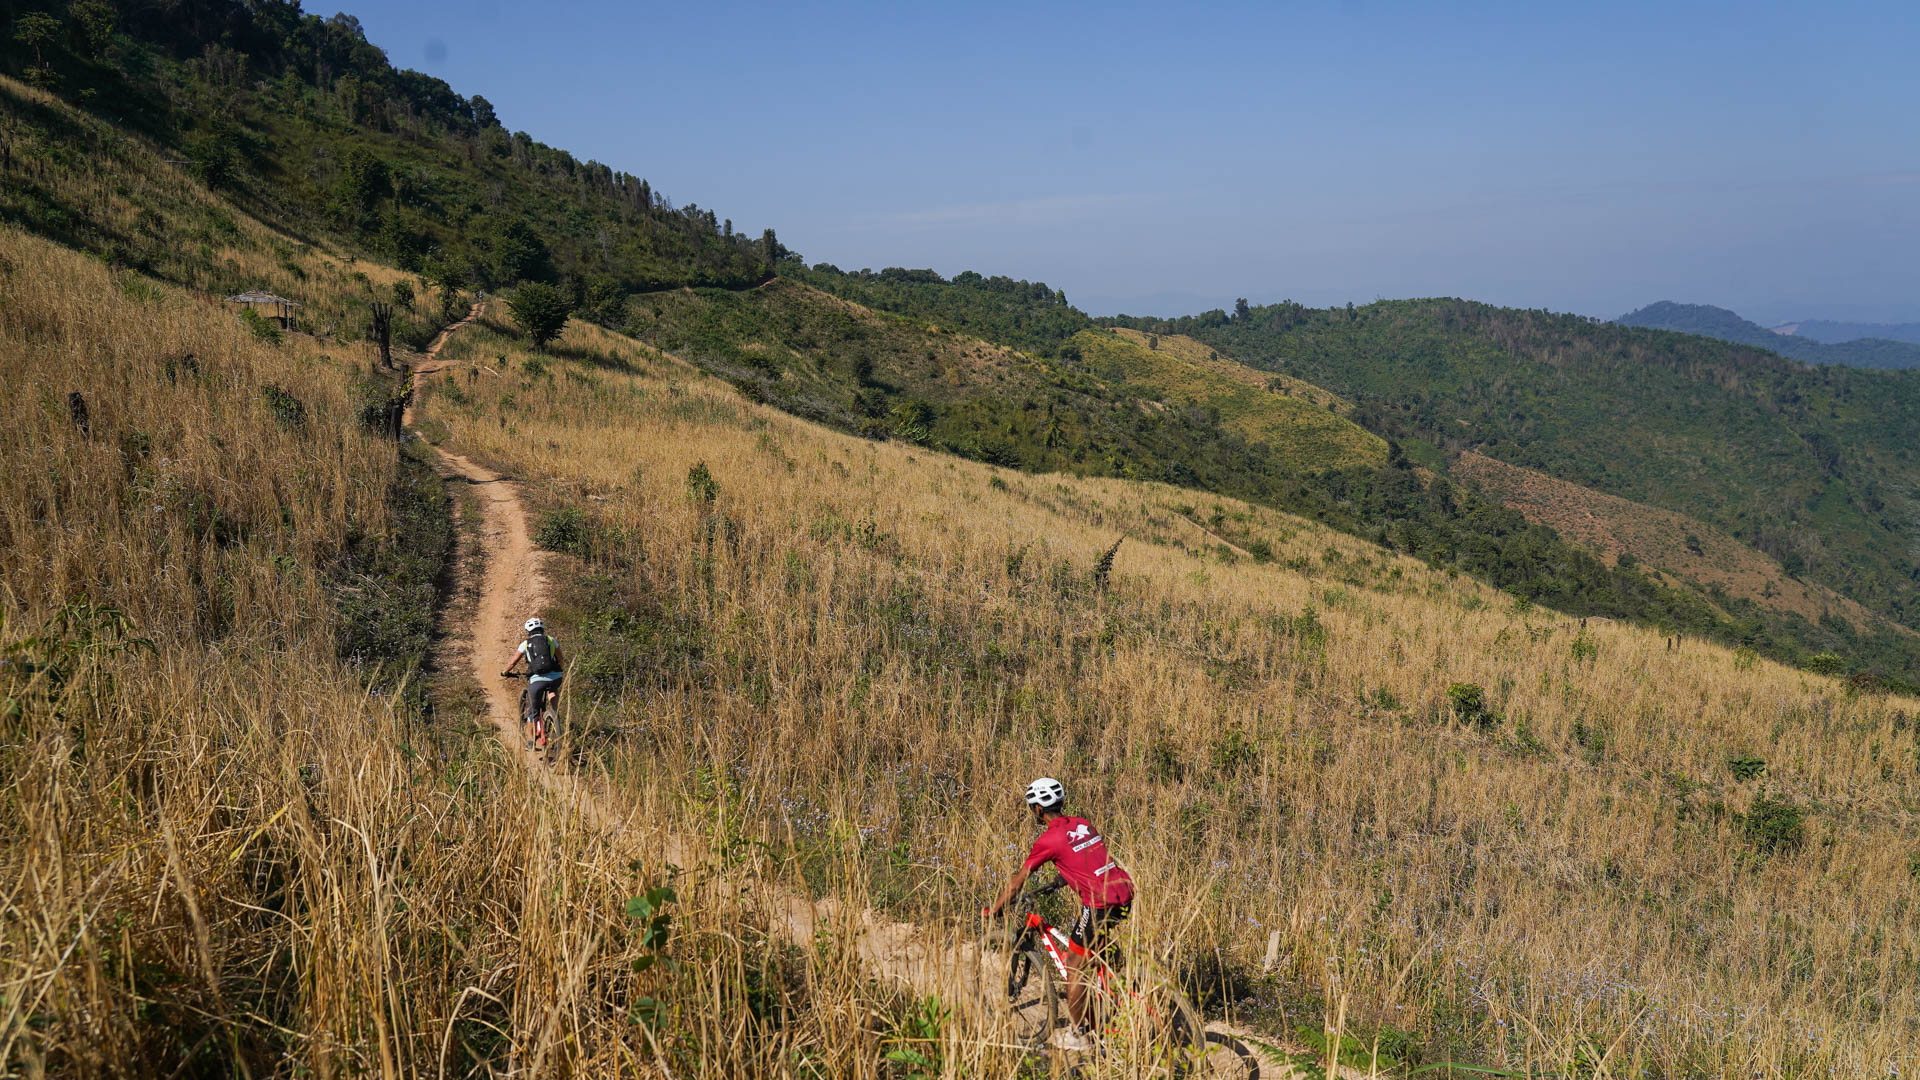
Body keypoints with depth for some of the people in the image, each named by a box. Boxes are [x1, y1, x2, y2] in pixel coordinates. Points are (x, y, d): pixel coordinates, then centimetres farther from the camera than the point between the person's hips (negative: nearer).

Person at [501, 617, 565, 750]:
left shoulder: (526, 644, 14)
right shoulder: (551, 640, 17)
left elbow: (513, 662, 15)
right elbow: (561, 660, 21)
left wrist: (505, 672, 34)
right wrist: (562, 673, 40)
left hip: (537, 680, -1)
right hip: (555, 678, 1)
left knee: (533, 710, 13)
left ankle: (530, 740, 10)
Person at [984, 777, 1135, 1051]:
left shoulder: (1049, 839, -5)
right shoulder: (1083, 824, 15)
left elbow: (1017, 881, 2)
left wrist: (992, 912, 12)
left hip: (1101, 902, -8)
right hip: (1125, 892, 8)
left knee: (1074, 967, 6)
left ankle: (1076, 1036, 15)